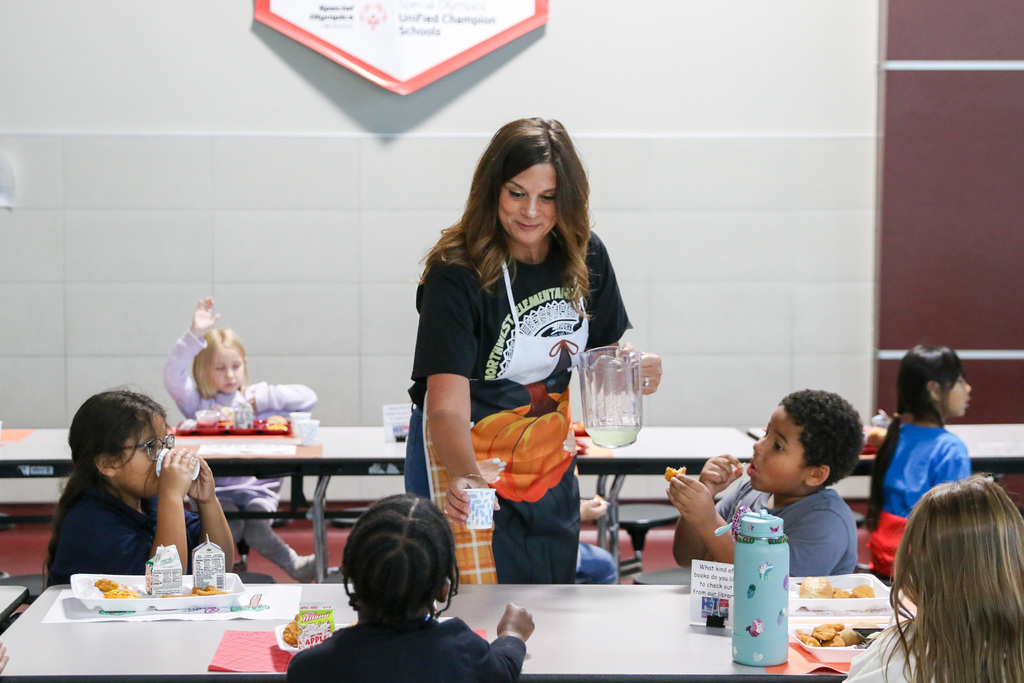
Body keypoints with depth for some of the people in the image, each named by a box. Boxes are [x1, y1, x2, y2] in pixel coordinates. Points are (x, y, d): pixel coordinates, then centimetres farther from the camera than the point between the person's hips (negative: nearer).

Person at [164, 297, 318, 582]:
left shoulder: (256, 396, 14)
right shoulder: (198, 402, 9)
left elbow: (308, 397, 6)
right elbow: (173, 377, -11)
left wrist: (263, 399, -3)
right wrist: (195, 334, -19)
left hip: (258, 486, 1)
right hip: (215, 488, 0)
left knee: (256, 532, -30)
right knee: (231, 526, -30)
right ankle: (297, 566, -24)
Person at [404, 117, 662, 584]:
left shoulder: (584, 256, -6)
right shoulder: (456, 274, -23)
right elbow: (446, 406, -31)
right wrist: (463, 477, -50)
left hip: (550, 461, 6)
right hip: (467, 461, -5)